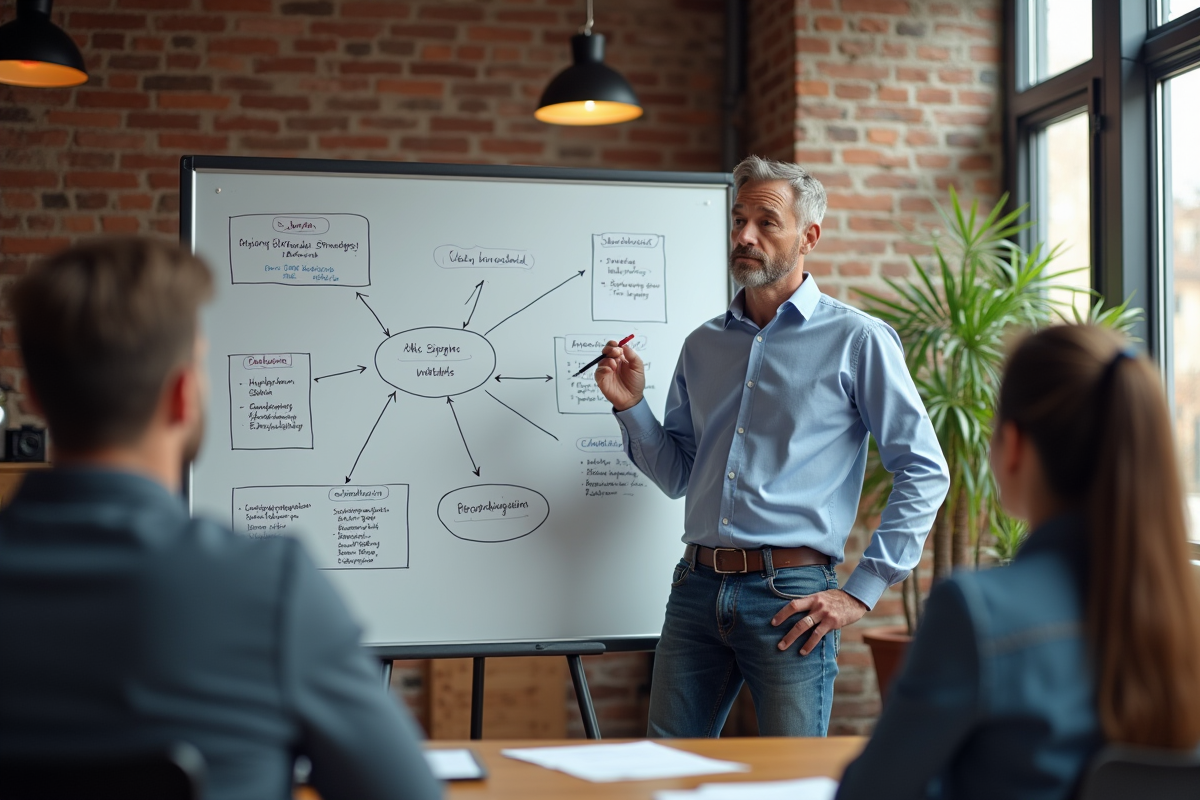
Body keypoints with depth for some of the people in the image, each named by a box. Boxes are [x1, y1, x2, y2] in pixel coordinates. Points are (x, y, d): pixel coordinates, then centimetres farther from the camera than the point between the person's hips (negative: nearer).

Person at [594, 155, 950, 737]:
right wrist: (630, 406, 1)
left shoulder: (856, 340, -1)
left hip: (789, 595, -4)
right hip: (698, 586, 5)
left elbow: (924, 472, -4)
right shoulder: (703, 345, 15)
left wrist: (862, 591, -8)